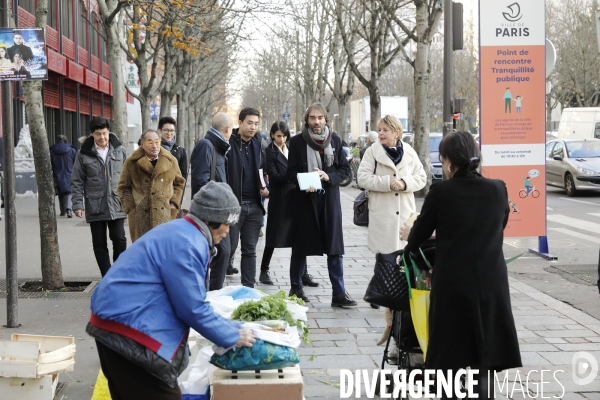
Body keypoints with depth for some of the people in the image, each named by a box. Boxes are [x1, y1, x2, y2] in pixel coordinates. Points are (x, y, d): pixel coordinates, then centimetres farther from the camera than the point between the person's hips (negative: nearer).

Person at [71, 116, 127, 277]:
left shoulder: (119, 150, 4)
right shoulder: (84, 154, 1)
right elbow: (77, 182, 3)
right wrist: (78, 204, -5)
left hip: (116, 204, 0)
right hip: (95, 206, 0)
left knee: (119, 239, -4)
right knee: (99, 243, 5)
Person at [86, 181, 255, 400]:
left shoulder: (181, 234, 16)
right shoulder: (186, 244, -18)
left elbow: (193, 301, 22)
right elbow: (193, 308, -15)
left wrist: (233, 327, 19)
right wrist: (233, 337, -3)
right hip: (128, 332, -11)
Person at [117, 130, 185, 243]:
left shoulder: (171, 161, 9)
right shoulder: (132, 162, 3)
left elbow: (180, 183, 19)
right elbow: (123, 187, 8)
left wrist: (174, 203, 6)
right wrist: (130, 207, -2)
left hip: (165, 216, 2)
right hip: (140, 217, -1)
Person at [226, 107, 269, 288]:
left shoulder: (258, 145, 13)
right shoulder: (229, 143, -8)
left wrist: (265, 188, 4)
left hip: (254, 205, 6)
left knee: (250, 250, 10)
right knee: (230, 247, -1)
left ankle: (249, 288, 16)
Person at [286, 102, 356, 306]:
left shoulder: (335, 140, 6)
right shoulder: (297, 141, 1)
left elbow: (346, 170, 6)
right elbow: (291, 172, 0)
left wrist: (328, 177, -12)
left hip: (329, 200, 1)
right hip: (305, 199, -1)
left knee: (335, 247, 0)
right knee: (300, 246, 8)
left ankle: (339, 294, 3)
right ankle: (296, 288, 23)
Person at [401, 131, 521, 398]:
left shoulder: (441, 192, -10)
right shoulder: (498, 189, -1)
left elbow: (416, 240, 0)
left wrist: (408, 235, 23)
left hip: (453, 285, -3)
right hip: (491, 284, 3)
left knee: (451, 358, 9)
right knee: (484, 356, 15)